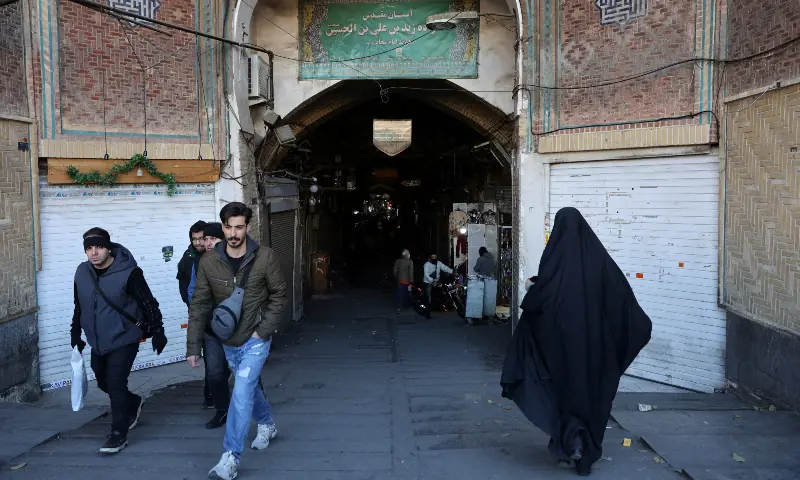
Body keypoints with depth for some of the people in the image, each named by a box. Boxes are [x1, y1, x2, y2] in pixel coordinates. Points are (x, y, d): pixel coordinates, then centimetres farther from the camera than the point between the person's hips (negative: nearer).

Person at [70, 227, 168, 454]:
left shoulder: (128, 273, -19)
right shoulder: (82, 273, -1)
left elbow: (149, 303, -13)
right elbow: (79, 307, 14)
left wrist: (157, 332, -11)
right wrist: (76, 334, 16)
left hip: (124, 339, -6)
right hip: (97, 341, 7)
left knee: (116, 384, -8)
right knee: (103, 382, 17)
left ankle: (119, 434, 6)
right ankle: (134, 403, 43)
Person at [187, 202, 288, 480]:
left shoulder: (264, 258, -16)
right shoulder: (209, 261, -10)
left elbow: (280, 295, -7)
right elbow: (200, 305, -5)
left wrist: (263, 330, -14)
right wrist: (193, 347, -7)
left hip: (255, 340, -4)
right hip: (228, 342, 4)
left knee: (241, 393, -11)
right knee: (250, 388, 22)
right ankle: (267, 426, 47)